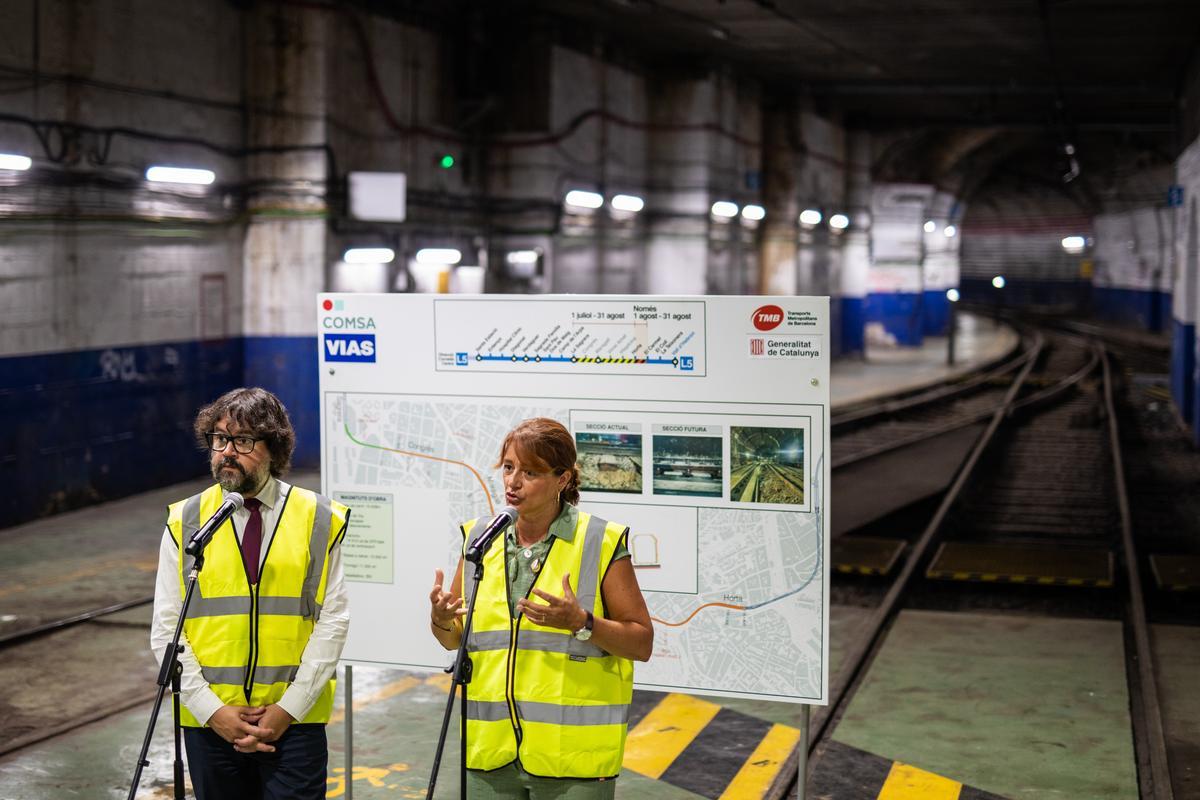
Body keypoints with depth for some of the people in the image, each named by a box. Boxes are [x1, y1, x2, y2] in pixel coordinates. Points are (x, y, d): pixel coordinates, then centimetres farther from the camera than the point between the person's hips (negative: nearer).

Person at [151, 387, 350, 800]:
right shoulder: (185, 522, 2)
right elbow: (166, 629, 1)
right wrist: (211, 710, -8)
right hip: (210, 721, 1)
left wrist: (289, 707, -10)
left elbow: (333, 620, -3)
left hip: (295, 721, -1)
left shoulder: (317, 519, 0)